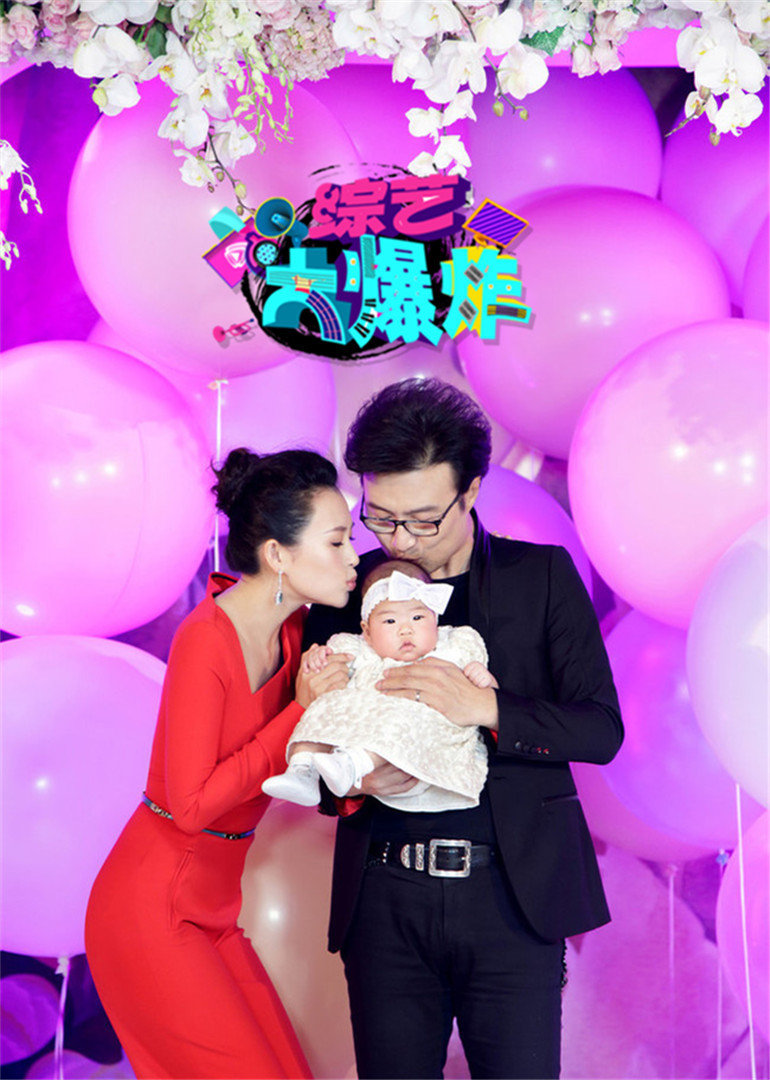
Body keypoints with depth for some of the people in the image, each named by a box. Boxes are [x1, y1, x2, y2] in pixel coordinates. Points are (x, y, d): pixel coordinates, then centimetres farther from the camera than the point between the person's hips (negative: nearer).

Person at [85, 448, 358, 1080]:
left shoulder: (290, 630, 4)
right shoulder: (207, 638, -21)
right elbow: (190, 804, -20)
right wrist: (300, 712, -18)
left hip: (212, 910, 8)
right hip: (152, 913, -8)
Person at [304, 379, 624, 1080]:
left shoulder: (542, 576, 3)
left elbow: (601, 728, -2)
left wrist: (483, 706, -17)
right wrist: (353, 780, -12)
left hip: (512, 892, -1)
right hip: (386, 897, 2)